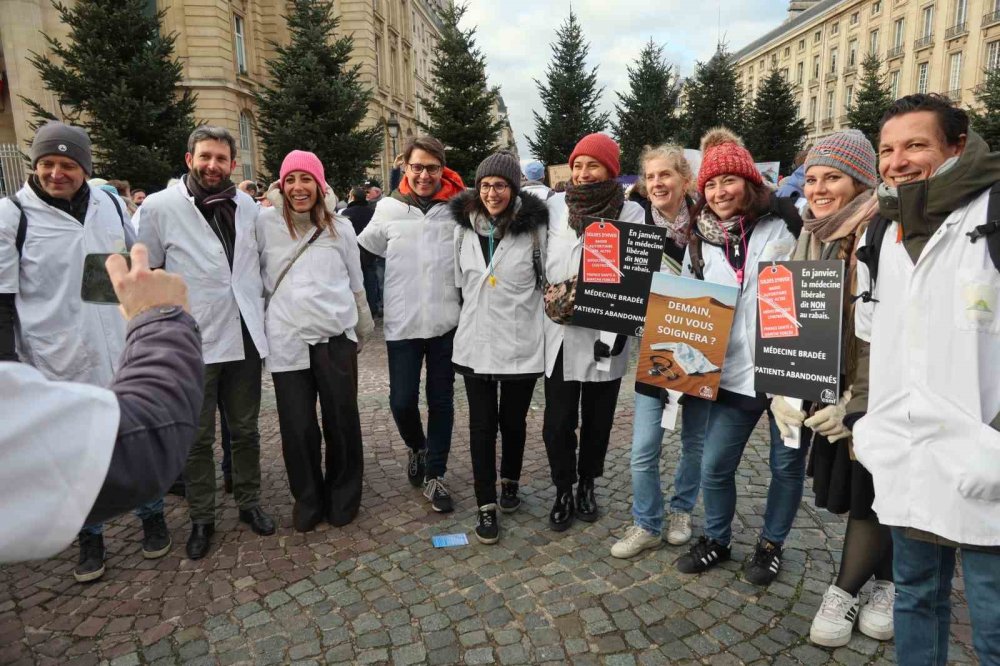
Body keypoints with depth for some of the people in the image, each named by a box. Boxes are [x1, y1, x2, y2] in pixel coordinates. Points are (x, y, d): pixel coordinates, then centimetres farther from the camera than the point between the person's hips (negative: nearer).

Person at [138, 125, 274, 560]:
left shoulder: (247, 205, 5)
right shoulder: (159, 207, -4)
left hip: (244, 337, 3)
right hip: (192, 343, -3)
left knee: (245, 430, 14)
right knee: (197, 438, 8)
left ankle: (249, 503, 31)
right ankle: (201, 519, 25)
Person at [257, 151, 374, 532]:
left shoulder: (340, 227, 8)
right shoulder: (266, 223, 3)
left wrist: (363, 330, 19)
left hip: (336, 338, 1)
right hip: (287, 341, 0)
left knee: (342, 422, 7)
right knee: (298, 427, 4)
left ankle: (343, 498, 26)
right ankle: (308, 500, 25)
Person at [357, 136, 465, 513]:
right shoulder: (388, 208, 1)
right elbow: (362, 251, 11)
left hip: (446, 321, 0)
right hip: (402, 322, 0)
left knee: (441, 401, 8)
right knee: (402, 401, 2)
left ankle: (434, 476, 24)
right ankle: (417, 448, 35)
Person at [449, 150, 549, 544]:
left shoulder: (535, 227, -9)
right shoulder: (465, 226, 3)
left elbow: (549, 280, 0)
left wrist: (523, 315, 3)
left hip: (521, 344, -2)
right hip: (475, 343, 2)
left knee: (513, 420, 14)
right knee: (482, 424, 4)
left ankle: (510, 482, 39)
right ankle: (486, 506, 15)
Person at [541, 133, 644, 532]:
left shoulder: (631, 213, -3)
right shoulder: (555, 206, 4)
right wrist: (552, 296, 5)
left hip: (604, 334, -1)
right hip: (560, 333, 1)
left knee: (598, 419, 13)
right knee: (558, 421, 5)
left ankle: (586, 486, 34)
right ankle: (563, 493, 24)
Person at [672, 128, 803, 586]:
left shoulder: (782, 221, -4)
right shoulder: (700, 241, 6)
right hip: (733, 372, 3)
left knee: (787, 464, 12)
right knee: (714, 465, 6)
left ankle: (771, 544, 35)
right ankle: (715, 539, 31)